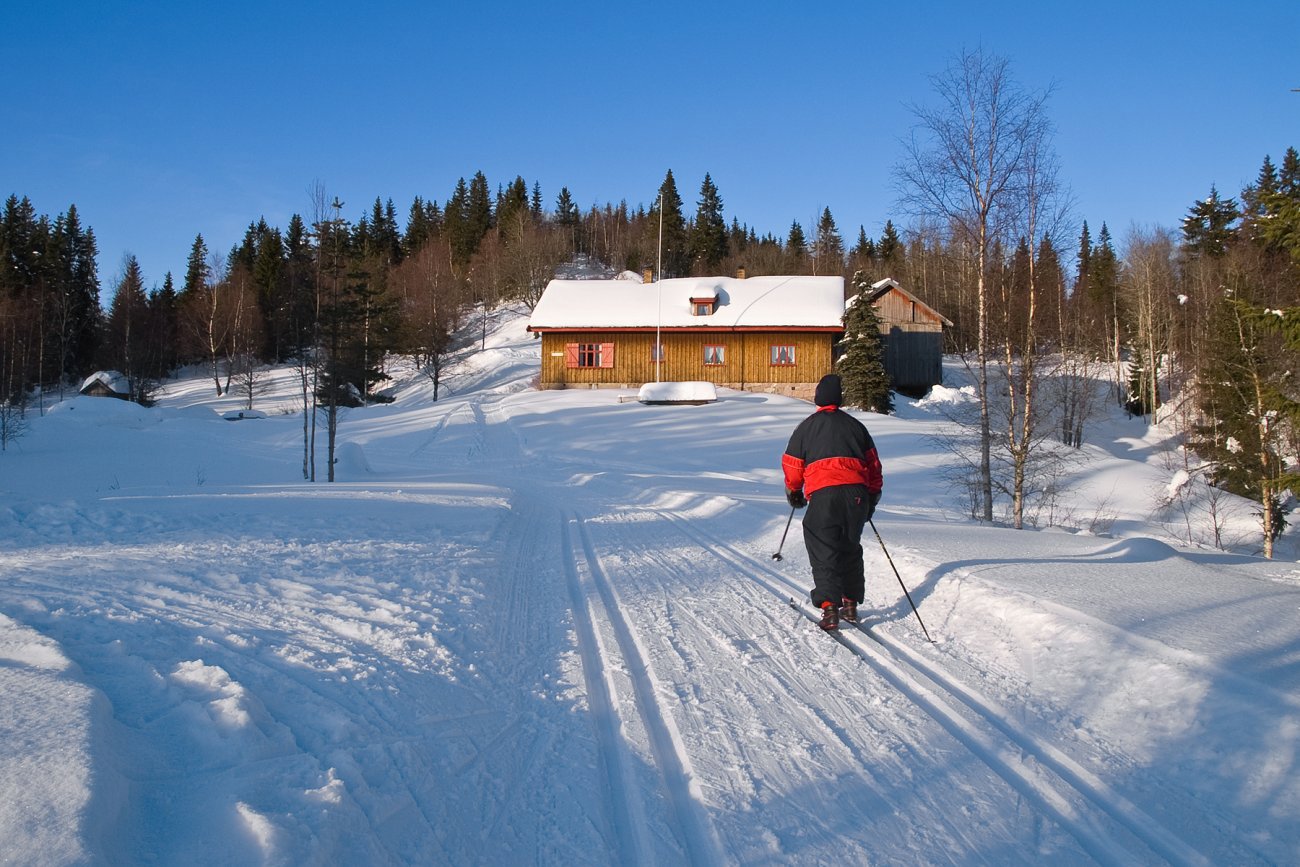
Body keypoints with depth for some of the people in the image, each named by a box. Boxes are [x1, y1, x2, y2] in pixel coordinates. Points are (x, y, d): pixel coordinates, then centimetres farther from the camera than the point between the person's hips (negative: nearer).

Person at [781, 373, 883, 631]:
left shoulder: (807, 426, 9)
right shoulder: (855, 425, 17)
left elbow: (792, 466, 11)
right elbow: (873, 463, 19)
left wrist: (794, 493, 29)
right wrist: (873, 497, 29)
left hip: (823, 494, -3)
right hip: (857, 492, 3)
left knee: (824, 553, 0)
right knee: (850, 549, 19)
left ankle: (829, 608, -12)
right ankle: (851, 604, 20)